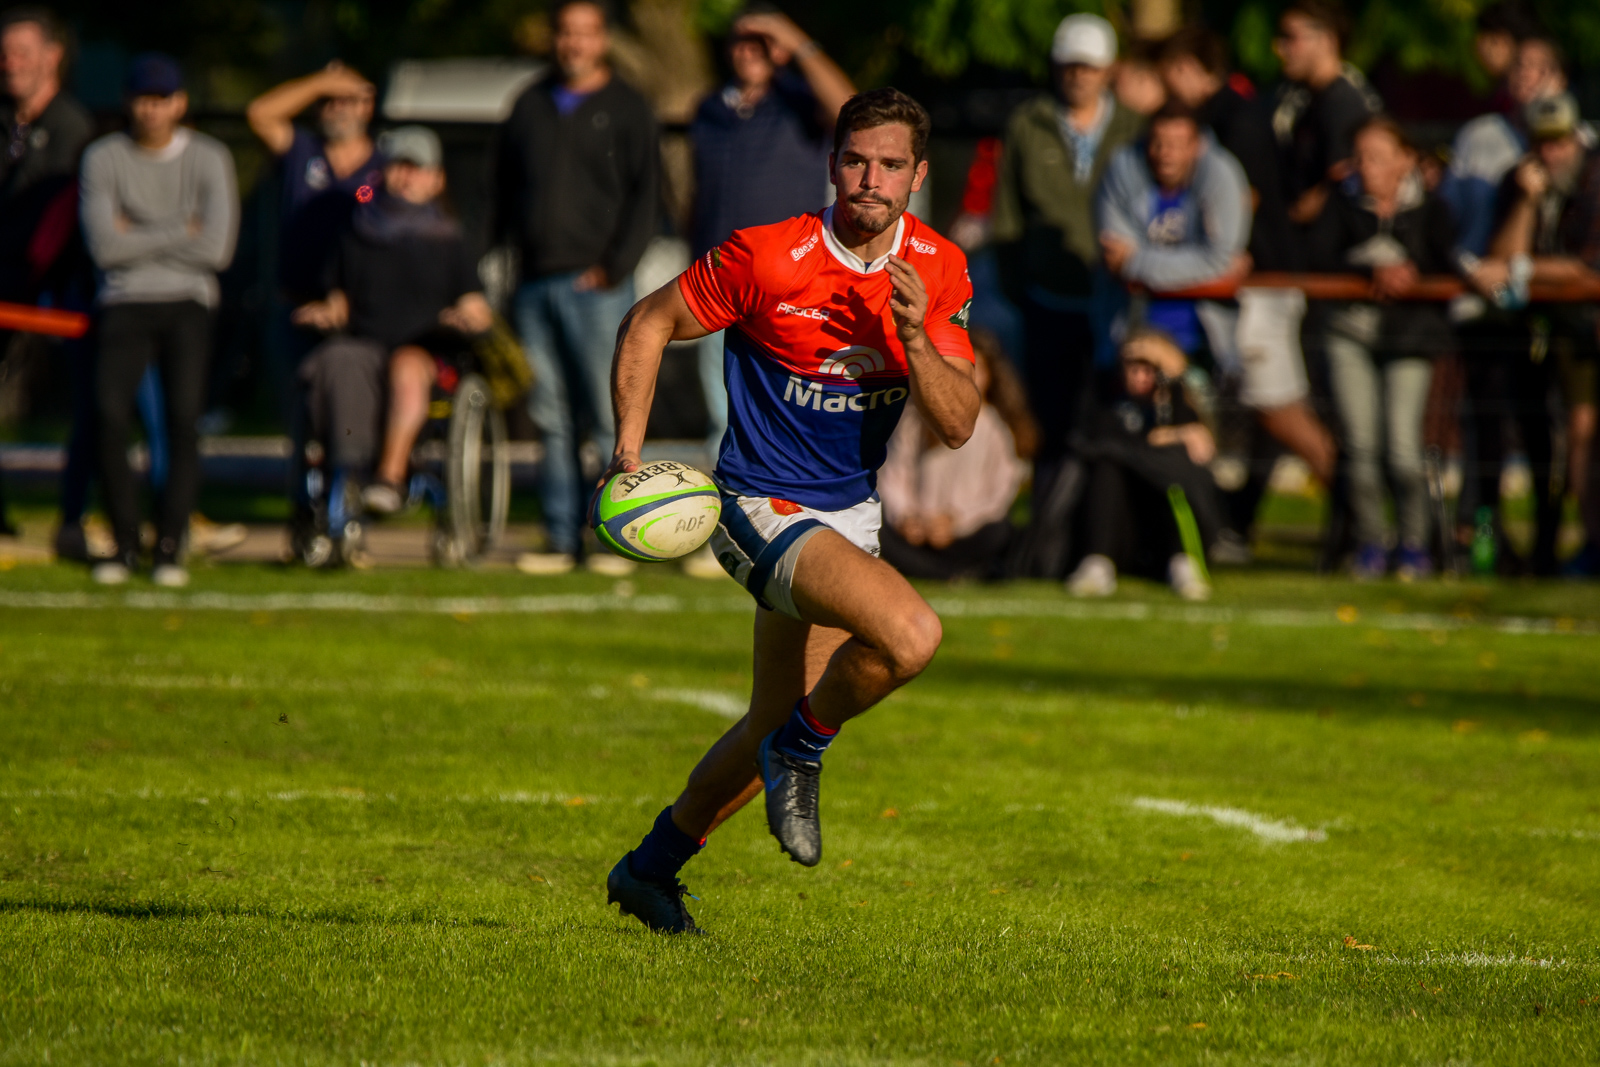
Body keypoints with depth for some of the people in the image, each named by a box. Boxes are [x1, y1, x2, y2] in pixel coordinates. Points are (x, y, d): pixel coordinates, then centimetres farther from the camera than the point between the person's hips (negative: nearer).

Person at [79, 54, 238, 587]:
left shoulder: (208, 159, 3)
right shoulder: (104, 158, 4)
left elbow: (216, 249, -8)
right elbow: (104, 247, -8)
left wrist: (138, 236, -5)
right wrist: (179, 232, -8)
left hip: (186, 302, 0)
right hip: (125, 303, 0)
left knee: (183, 417, -16)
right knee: (110, 413, -18)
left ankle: (170, 547, -9)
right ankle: (125, 544, -5)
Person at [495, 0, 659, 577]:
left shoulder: (626, 109, 4)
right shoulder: (531, 105, 16)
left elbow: (646, 196, -1)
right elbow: (505, 186, 20)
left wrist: (614, 265, -9)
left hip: (596, 285, -4)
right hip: (535, 283, 4)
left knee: (609, 417, -8)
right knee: (552, 419, 3)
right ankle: (562, 539, 5)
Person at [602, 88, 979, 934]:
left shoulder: (937, 270, -4)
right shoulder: (767, 258, -19)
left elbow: (956, 426, -7)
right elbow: (650, 323, -5)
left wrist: (915, 338, -24)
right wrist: (629, 451, -13)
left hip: (851, 513, 7)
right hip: (763, 508, -7)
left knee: (776, 724, 18)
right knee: (912, 634, -30)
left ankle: (651, 868, 38)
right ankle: (801, 754, -2)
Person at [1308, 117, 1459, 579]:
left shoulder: (1428, 209, 9)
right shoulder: (1343, 206, 11)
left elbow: (1451, 262, -2)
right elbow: (1320, 259, -3)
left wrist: (1411, 271, -19)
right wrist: (1375, 271, -16)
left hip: (1409, 332, -2)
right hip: (1351, 330, 2)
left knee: (1402, 445, -15)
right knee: (1360, 442, -11)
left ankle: (1415, 546, 0)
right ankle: (1370, 543, 2)